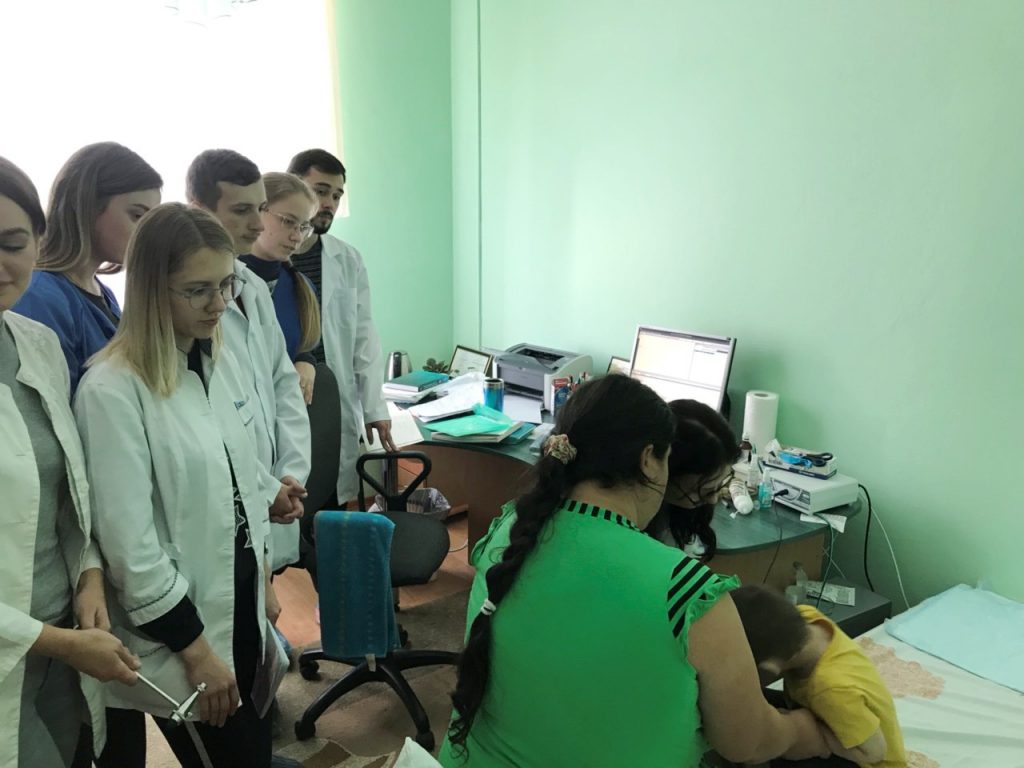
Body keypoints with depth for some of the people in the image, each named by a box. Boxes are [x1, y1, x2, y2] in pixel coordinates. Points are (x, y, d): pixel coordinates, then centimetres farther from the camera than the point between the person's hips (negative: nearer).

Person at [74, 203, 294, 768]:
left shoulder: (220, 360, 2)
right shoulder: (112, 389, -21)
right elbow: (128, 539, -20)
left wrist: (262, 581, 13)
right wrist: (194, 646, -15)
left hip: (240, 601, 7)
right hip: (178, 626, -6)